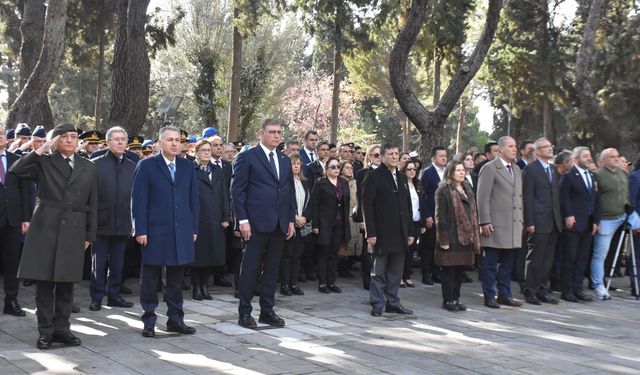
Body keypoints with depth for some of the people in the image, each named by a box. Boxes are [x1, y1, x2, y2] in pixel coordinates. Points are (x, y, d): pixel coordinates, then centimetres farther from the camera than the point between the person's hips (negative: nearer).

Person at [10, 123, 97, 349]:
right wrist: (41, 150, -14)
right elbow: (16, 170, -12)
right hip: (45, 227, -2)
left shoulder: (89, 168, 12)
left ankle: (62, 328, 17)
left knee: (66, 283, 7)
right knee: (44, 282, 1)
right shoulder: (44, 163, 6)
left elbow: (92, 205, 11)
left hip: (73, 231, 2)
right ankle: (46, 331, 9)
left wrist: (89, 235, 7)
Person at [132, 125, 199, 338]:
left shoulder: (188, 166, 11)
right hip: (155, 231, -3)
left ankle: (175, 319, 18)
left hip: (182, 231, 3)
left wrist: (194, 229, 6)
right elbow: (139, 200, -4)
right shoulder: (146, 166, 0)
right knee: (150, 278, 4)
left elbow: (193, 199, 11)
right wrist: (140, 230, -10)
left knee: (176, 278, 10)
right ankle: (149, 320, 14)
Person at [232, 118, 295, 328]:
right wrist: (243, 220, -13)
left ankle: (267, 311, 19)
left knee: (272, 269, 10)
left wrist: (291, 220, 10)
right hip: (256, 223, -6)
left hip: (280, 224, 6)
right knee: (250, 269, 0)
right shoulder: (247, 157, -3)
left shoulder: (285, 161, 16)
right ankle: (244, 312, 9)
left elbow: (290, 192, 18)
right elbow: (237, 191, -7)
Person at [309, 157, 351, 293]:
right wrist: (315, 225, -13)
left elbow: (347, 203, 13)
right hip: (325, 224, -5)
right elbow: (314, 205, -8)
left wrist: (346, 223, 7)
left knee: (334, 254, 10)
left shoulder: (344, 183, 11)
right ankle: (322, 283, 9)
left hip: (339, 224, 5)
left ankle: (331, 282, 17)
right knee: (323, 254, 3)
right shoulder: (320, 183, -5)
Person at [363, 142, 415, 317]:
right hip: (382, 233, -6)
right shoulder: (374, 177, -4)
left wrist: (410, 231, 12)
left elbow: (408, 206, 18)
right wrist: (370, 232, -14)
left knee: (396, 271, 10)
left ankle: (393, 302, 19)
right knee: (379, 271, 1)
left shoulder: (402, 178, 15)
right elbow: (367, 206, -9)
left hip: (400, 233, 6)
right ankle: (377, 304, 9)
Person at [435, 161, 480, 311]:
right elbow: (440, 216, -12)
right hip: (451, 237, -7)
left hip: (466, 236, 7)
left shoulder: (467, 189, 17)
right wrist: (443, 239, -17)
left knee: (461, 269, 10)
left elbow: (473, 213, 21)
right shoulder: (443, 191, -7)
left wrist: (475, 235, 15)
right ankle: (448, 300, 7)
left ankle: (456, 298, 19)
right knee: (449, 269, -1)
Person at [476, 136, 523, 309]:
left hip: (513, 226, 7)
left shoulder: (517, 169, 17)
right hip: (495, 226, -7)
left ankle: (504, 295, 21)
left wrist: (521, 221, 15)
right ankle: (489, 297, 8)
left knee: (507, 263, 12)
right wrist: (485, 222, -15)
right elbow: (482, 198, -10)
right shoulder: (489, 168, -6)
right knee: (490, 264, 1)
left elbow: (519, 197, 20)